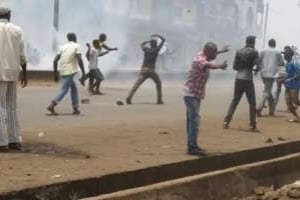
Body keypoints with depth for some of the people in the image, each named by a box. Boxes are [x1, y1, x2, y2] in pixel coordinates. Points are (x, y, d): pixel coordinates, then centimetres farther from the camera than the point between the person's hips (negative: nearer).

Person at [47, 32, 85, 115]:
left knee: (74, 88, 19)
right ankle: (52, 106, -23)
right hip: (70, 71, -7)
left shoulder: (63, 47, 15)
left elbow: (55, 60, 9)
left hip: (62, 71, 7)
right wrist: (83, 73, -10)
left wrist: (55, 74, 15)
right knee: (64, 90, -8)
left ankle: (75, 109, 16)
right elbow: (79, 60, -13)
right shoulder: (77, 46, -1)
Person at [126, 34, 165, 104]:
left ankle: (129, 97, -26)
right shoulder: (156, 49, 4)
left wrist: (149, 41, 42)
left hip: (143, 70, 2)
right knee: (158, 83, 19)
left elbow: (141, 44, 38)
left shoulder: (146, 49, 13)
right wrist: (156, 35, 27)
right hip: (151, 70, -2)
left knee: (136, 84, -7)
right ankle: (159, 100, 15)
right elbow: (163, 40, 16)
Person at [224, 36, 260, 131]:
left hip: (238, 79, 4)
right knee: (252, 103, 4)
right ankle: (252, 125, 1)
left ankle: (226, 122, 7)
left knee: (235, 101, 14)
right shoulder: (254, 52, -3)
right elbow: (257, 65, -11)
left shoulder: (239, 52, 9)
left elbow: (235, 66, 9)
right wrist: (256, 70, 10)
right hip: (248, 79, -4)